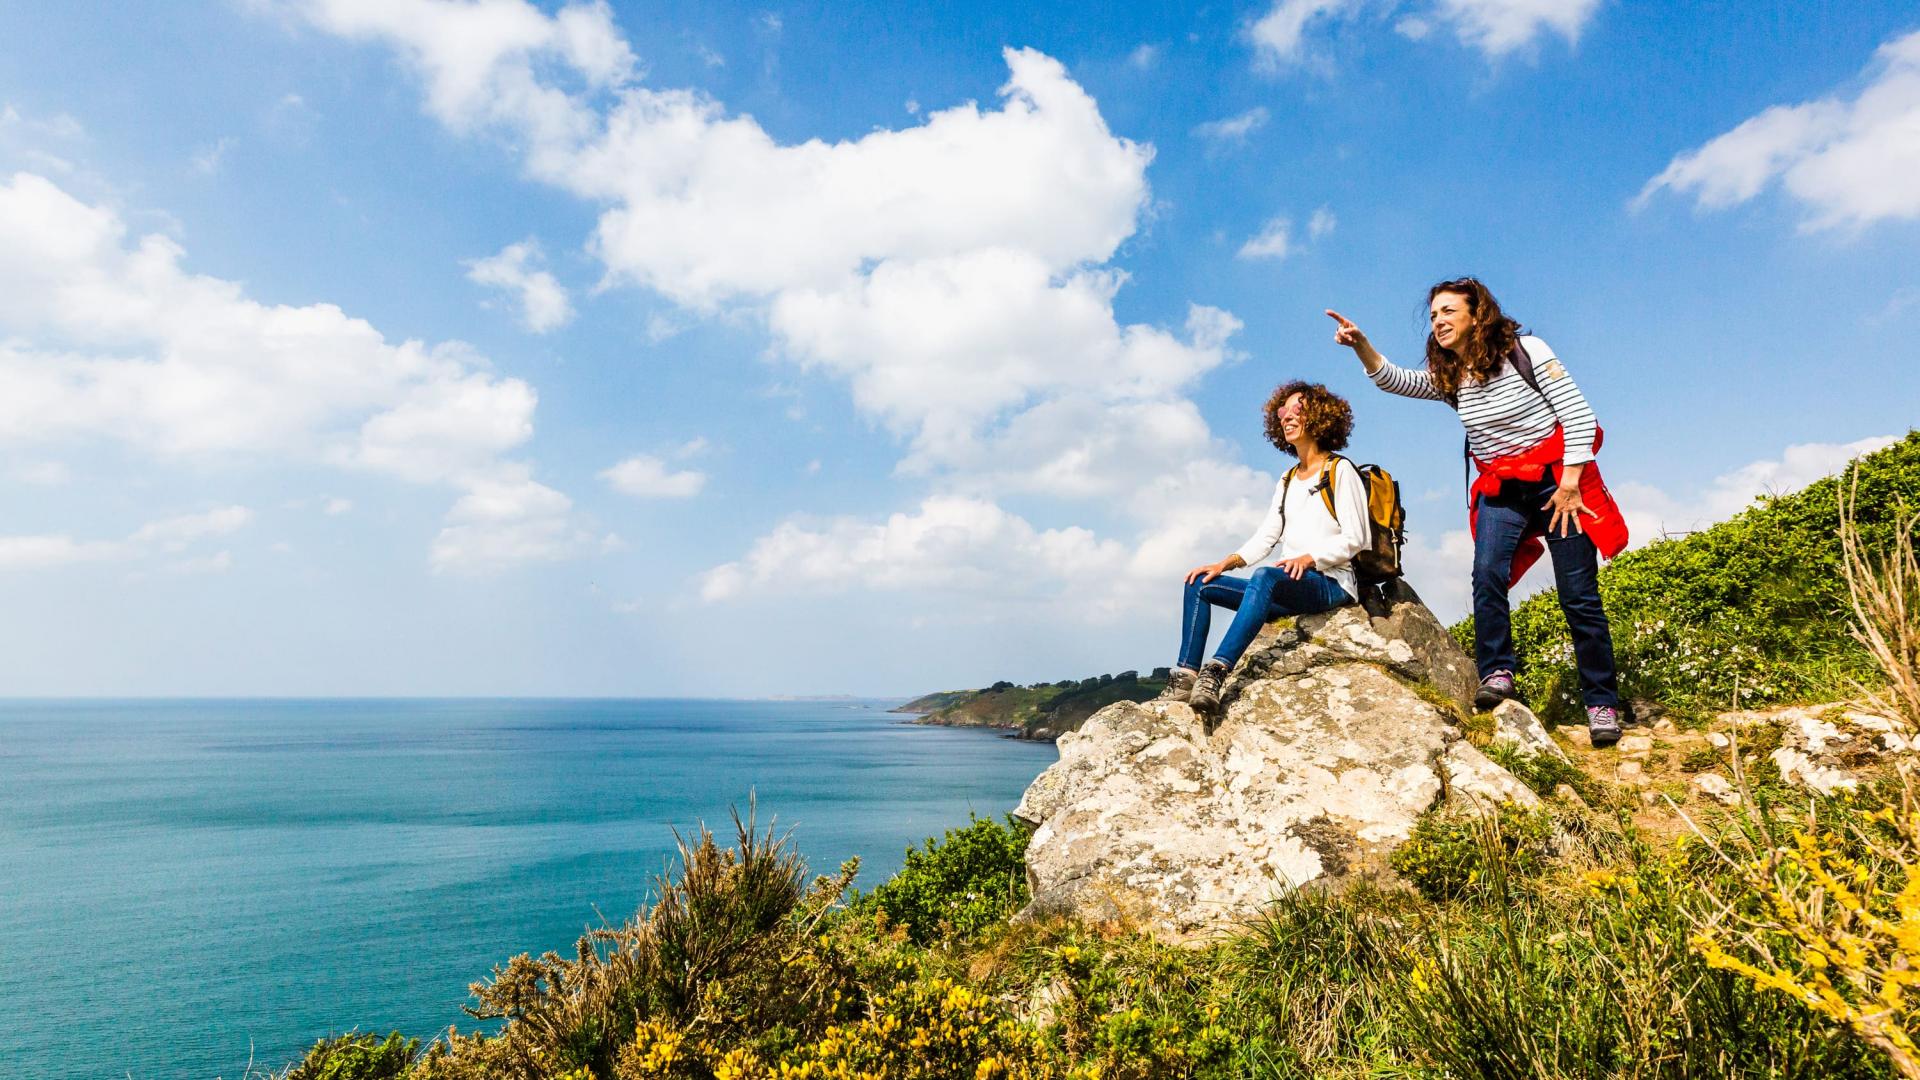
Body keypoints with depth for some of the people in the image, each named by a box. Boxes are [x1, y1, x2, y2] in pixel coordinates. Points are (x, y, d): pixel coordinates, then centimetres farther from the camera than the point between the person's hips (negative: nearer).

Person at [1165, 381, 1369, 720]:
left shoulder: (1340, 470, 2)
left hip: (1329, 583, -8)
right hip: (1288, 584, 8)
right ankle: (1185, 676, -20)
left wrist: (1309, 558, -23)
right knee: (1200, 584, -7)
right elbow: (1266, 536, 15)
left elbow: (1354, 539, -7)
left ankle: (1216, 672, -51)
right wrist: (1225, 563, -1)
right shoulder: (1287, 481, 23)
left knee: (1264, 577, -39)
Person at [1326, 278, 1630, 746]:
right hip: (1500, 488, 4)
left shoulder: (1525, 350, -8)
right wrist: (1360, 344, -23)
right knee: (1487, 576, -22)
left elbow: (1579, 413, -10)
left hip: (1555, 480, -4)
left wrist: (1570, 483, -16)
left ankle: (1602, 705, 7)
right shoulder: (1448, 376, 7)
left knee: (1579, 595, -3)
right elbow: (1392, 379, -4)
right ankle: (1497, 674, -16)